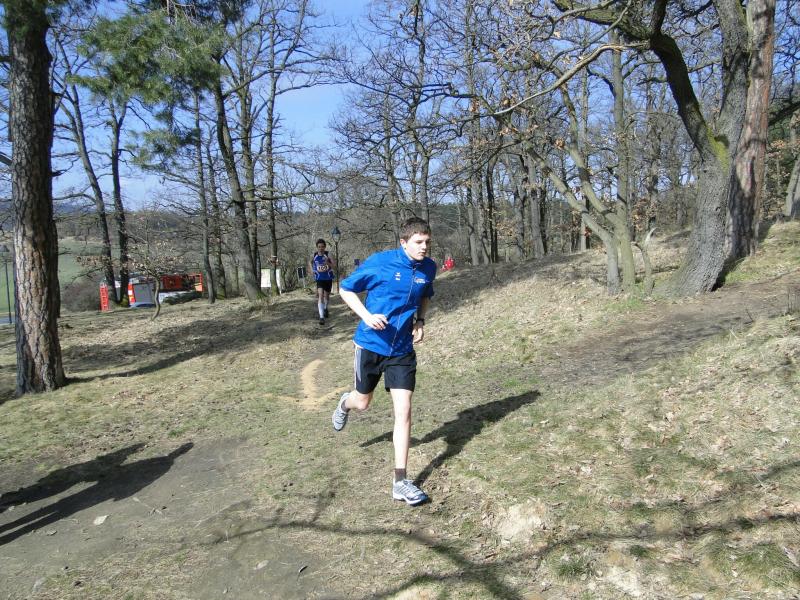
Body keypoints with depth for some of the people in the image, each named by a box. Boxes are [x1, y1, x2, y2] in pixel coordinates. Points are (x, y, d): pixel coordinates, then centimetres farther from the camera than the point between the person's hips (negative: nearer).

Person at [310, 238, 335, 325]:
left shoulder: (328, 255, -12)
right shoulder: (314, 256, -6)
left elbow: (334, 265, -21)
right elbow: (310, 262, 18)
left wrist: (328, 264, -39)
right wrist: (312, 269, 3)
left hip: (328, 279, 1)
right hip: (319, 279, 0)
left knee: (326, 295, 17)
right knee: (320, 295, -17)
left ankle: (325, 308, 49)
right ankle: (321, 317, -23)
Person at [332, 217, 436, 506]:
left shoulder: (429, 268, -3)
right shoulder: (379, 262, -17)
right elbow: (346, 289, -6)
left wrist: (420, 321, 1)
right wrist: (367, 316, -21)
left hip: (402, 350, 2)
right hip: (371, 344, -2)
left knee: (404, 412, -6)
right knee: (363, 402, 16)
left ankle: (400, 482, 3)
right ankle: (346, 403, 57)